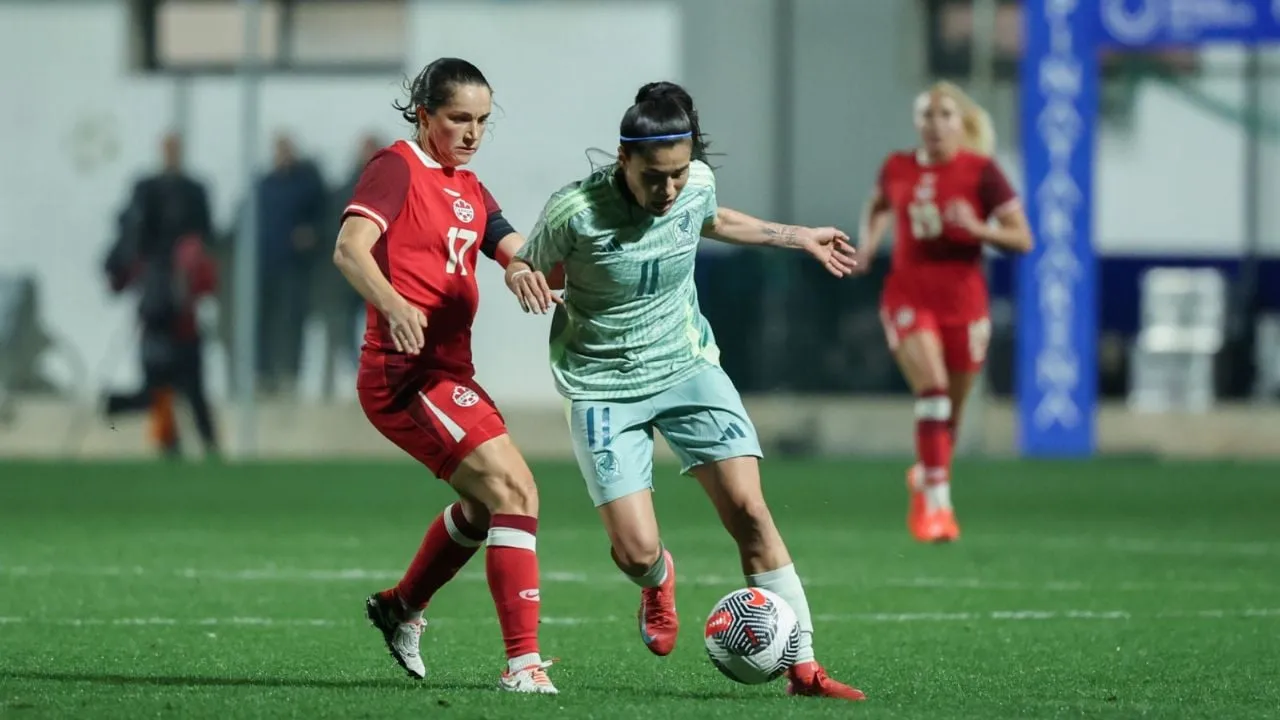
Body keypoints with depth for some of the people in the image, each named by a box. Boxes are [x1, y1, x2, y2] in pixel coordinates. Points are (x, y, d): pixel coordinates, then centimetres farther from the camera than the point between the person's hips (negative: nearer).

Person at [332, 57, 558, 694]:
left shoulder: (469, 189, 17)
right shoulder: (397, 168, -8)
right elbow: (350, 249, -22)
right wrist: (393, 304, -42)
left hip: (448, 372, 10)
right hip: (406, 373, -10)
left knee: (486, 502, 27)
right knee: (513, 489, -19)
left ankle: (401, 608, 46)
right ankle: (523, 662, -21)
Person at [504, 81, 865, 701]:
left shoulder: (698, 185, -7)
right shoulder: (575, 212, -21)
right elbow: (532, 267, -2)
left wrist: (799, 238, 25)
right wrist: (520, 276, -27)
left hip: (686, 366, 3)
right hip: (604, 387, -3)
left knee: (749, 510, -12)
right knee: (636, 550, -12)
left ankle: (803, 668, -8)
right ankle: (658, 580, 29)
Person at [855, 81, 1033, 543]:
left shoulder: (980, 172, -6)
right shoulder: (898, 168, 4)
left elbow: (1022, 239, -6)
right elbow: (877, 207, 27)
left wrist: (977, 228, -22)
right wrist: (868, 241, 8)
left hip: (962, 299, 0)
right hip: (908, 294, 0)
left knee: (950, 413, 9)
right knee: (932, 388, -21)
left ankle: (924, 475, 41)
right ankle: (937, 504, -21)